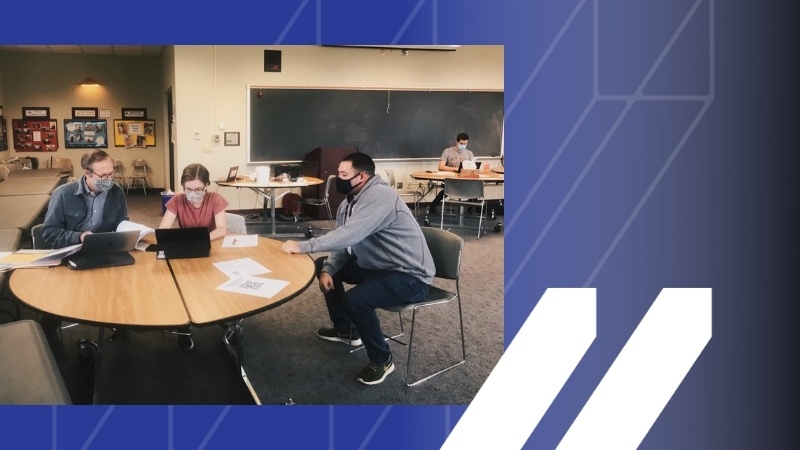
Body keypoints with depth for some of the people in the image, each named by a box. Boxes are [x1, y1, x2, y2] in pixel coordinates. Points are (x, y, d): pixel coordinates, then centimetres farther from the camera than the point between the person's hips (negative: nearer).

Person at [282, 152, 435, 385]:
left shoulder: (379, 196, -24)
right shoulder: (349, 203, 6)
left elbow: (349, 235, -34)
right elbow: (343, 243, 6)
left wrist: (302, 246, -30)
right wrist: (327, 270, -12)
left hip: (410, 275, -10)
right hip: (378, 266, 10)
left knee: (354, 300, -31)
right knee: (322, 266, 14)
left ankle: (382, 359, -5)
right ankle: (344, 329, 28)